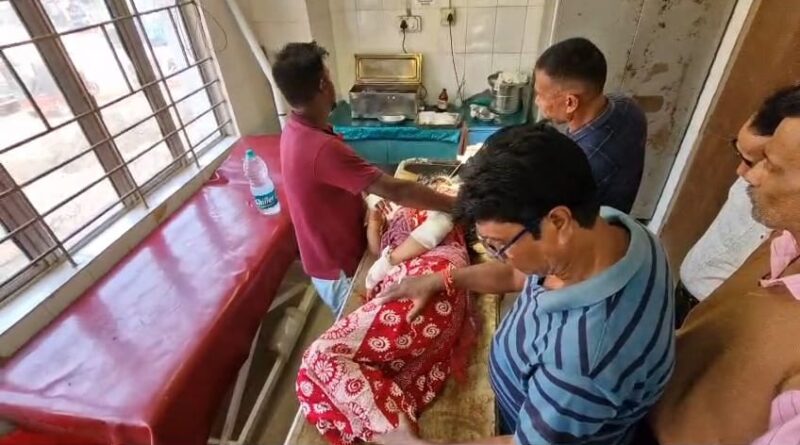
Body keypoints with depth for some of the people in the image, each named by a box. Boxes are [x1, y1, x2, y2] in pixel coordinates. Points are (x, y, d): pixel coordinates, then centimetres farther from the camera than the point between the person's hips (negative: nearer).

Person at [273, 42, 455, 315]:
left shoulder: (296, 131, -3)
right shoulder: (322, 148, -35)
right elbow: (396, 192, -35)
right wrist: (459, 206, -28)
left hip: (328, 257, 8)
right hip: (341, 270, -8)